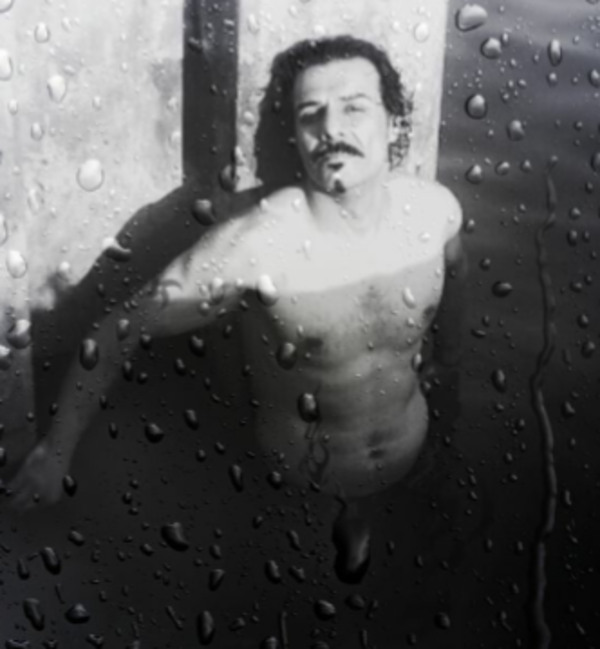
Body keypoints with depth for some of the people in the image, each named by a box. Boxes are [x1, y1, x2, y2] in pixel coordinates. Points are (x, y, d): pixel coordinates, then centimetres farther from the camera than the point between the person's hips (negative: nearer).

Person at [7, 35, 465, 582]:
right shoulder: (254, 245, -34)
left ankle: (350, 523, 64)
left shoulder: (435, 207, -20)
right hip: (297, 472, -3)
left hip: (408, 444, 4)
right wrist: (55, 451, -18)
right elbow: (117, 332, -25)